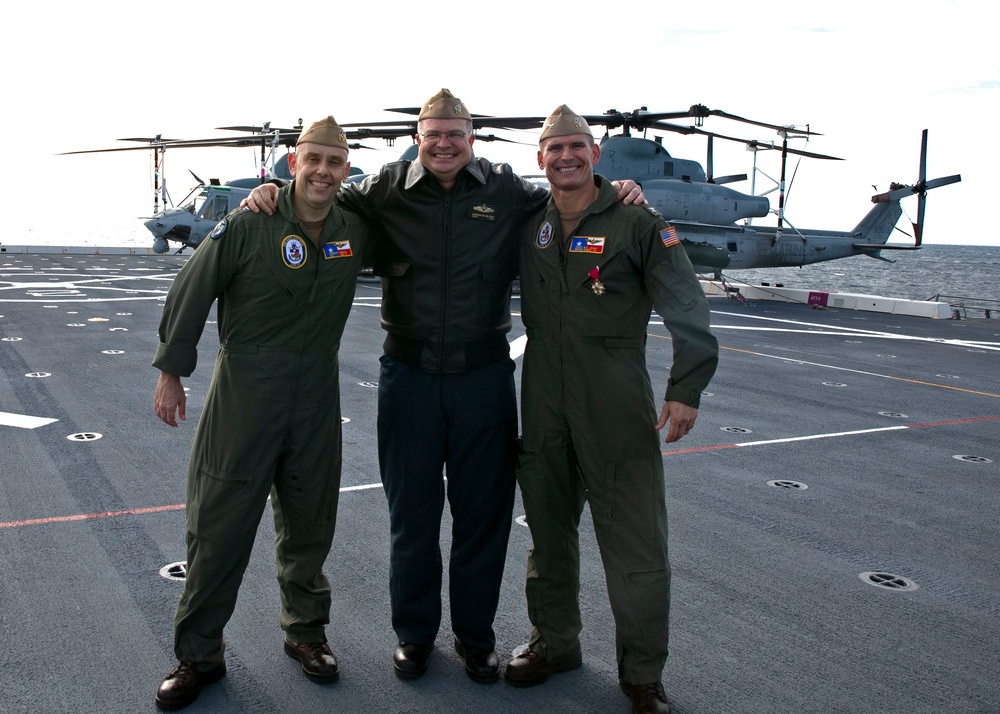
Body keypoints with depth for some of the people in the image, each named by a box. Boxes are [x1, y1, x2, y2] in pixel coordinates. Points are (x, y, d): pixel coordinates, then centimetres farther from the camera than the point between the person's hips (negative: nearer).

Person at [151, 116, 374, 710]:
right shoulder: (249, 225, -11)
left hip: (317, 396, 4)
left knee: (309, 523, 15)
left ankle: (306, 630, 34)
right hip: (244, 389, -3)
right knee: (220, 526, 3)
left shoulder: (357, 230, 1)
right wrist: (171, 371, -2)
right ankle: (198, 656, 18)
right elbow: (191, 294, -4)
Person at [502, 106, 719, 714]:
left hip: (616, 406, -4)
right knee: (549, 529, 17)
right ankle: (555, 642, 36)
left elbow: (686, 308, -8)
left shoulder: (637, 223, -5)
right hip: (544, 405, 5)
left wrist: (687, 386, -15)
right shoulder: (529, 225, 8)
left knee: (635, 543, -1)